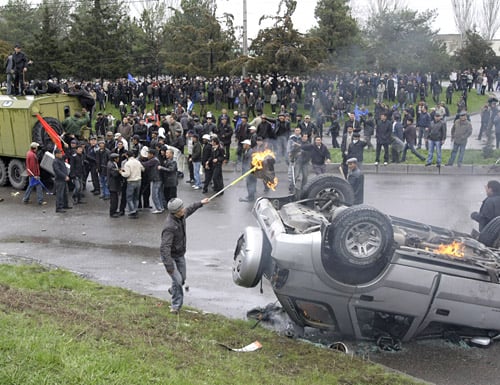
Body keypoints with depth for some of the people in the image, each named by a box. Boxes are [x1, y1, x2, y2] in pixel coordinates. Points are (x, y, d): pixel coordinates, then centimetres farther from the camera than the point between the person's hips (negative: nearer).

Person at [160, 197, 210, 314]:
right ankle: (176, 305, 0)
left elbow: (188, 210, 17)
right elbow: (164, 247, -39)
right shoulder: (169, 226, -35)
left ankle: (173, 290, 48)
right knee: (177, 280, -16)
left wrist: (200, 203, 28)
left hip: (180, 254, 8)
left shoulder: (181, 216, -10)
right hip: (170, 256, -8)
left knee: (182, 278, 16)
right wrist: (169, 265, -43)